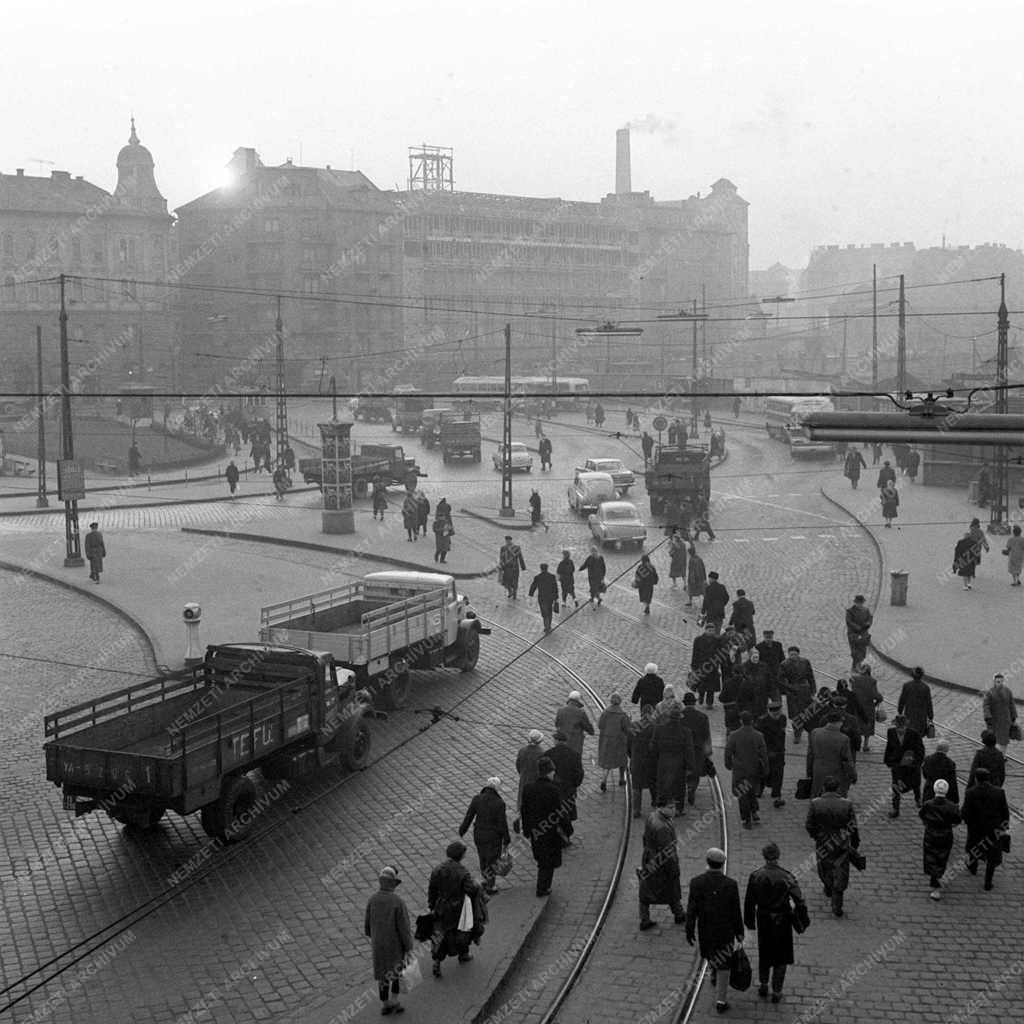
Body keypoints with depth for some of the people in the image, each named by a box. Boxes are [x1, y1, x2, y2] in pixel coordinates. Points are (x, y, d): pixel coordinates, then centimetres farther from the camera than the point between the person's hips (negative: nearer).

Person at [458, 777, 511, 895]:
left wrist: (462, 831, 10)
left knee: (483, 856, 27)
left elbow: (468, 817, -6)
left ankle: (485, 881, 43)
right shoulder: (499, 803, -24)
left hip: (479, 834, 3)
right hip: (494, 836, -3)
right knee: (492, 859, 18)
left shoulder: (477, 799, -14)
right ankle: (490, 887, 32)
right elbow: (503, 824, -17)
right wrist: (506, 841, -5)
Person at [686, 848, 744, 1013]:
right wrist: (739, 934, 2)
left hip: (705, 930, 2)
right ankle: (720, 1000, 13)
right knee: (724, 964, 12)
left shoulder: (696, 883, -18)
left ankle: (715, 975, 56)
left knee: (710, 952, 32)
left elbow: (691, 910, -13)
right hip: (725, 930, -2)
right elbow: (736, 912, -11)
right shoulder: (731, 884, -19)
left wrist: (689, 931, 0)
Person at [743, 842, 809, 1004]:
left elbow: (749, 902, -4)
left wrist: (749, 921, 9)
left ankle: (763, 985, 27)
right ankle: (776, 992, 19)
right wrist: (804, 920, -3)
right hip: (782, 921, -2)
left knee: (764, 954, 24)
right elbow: (799, 901, -16)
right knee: (781, 957, 14)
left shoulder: (755, 876, -12)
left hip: (763, 920, 2)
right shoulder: (787, 877, -18)